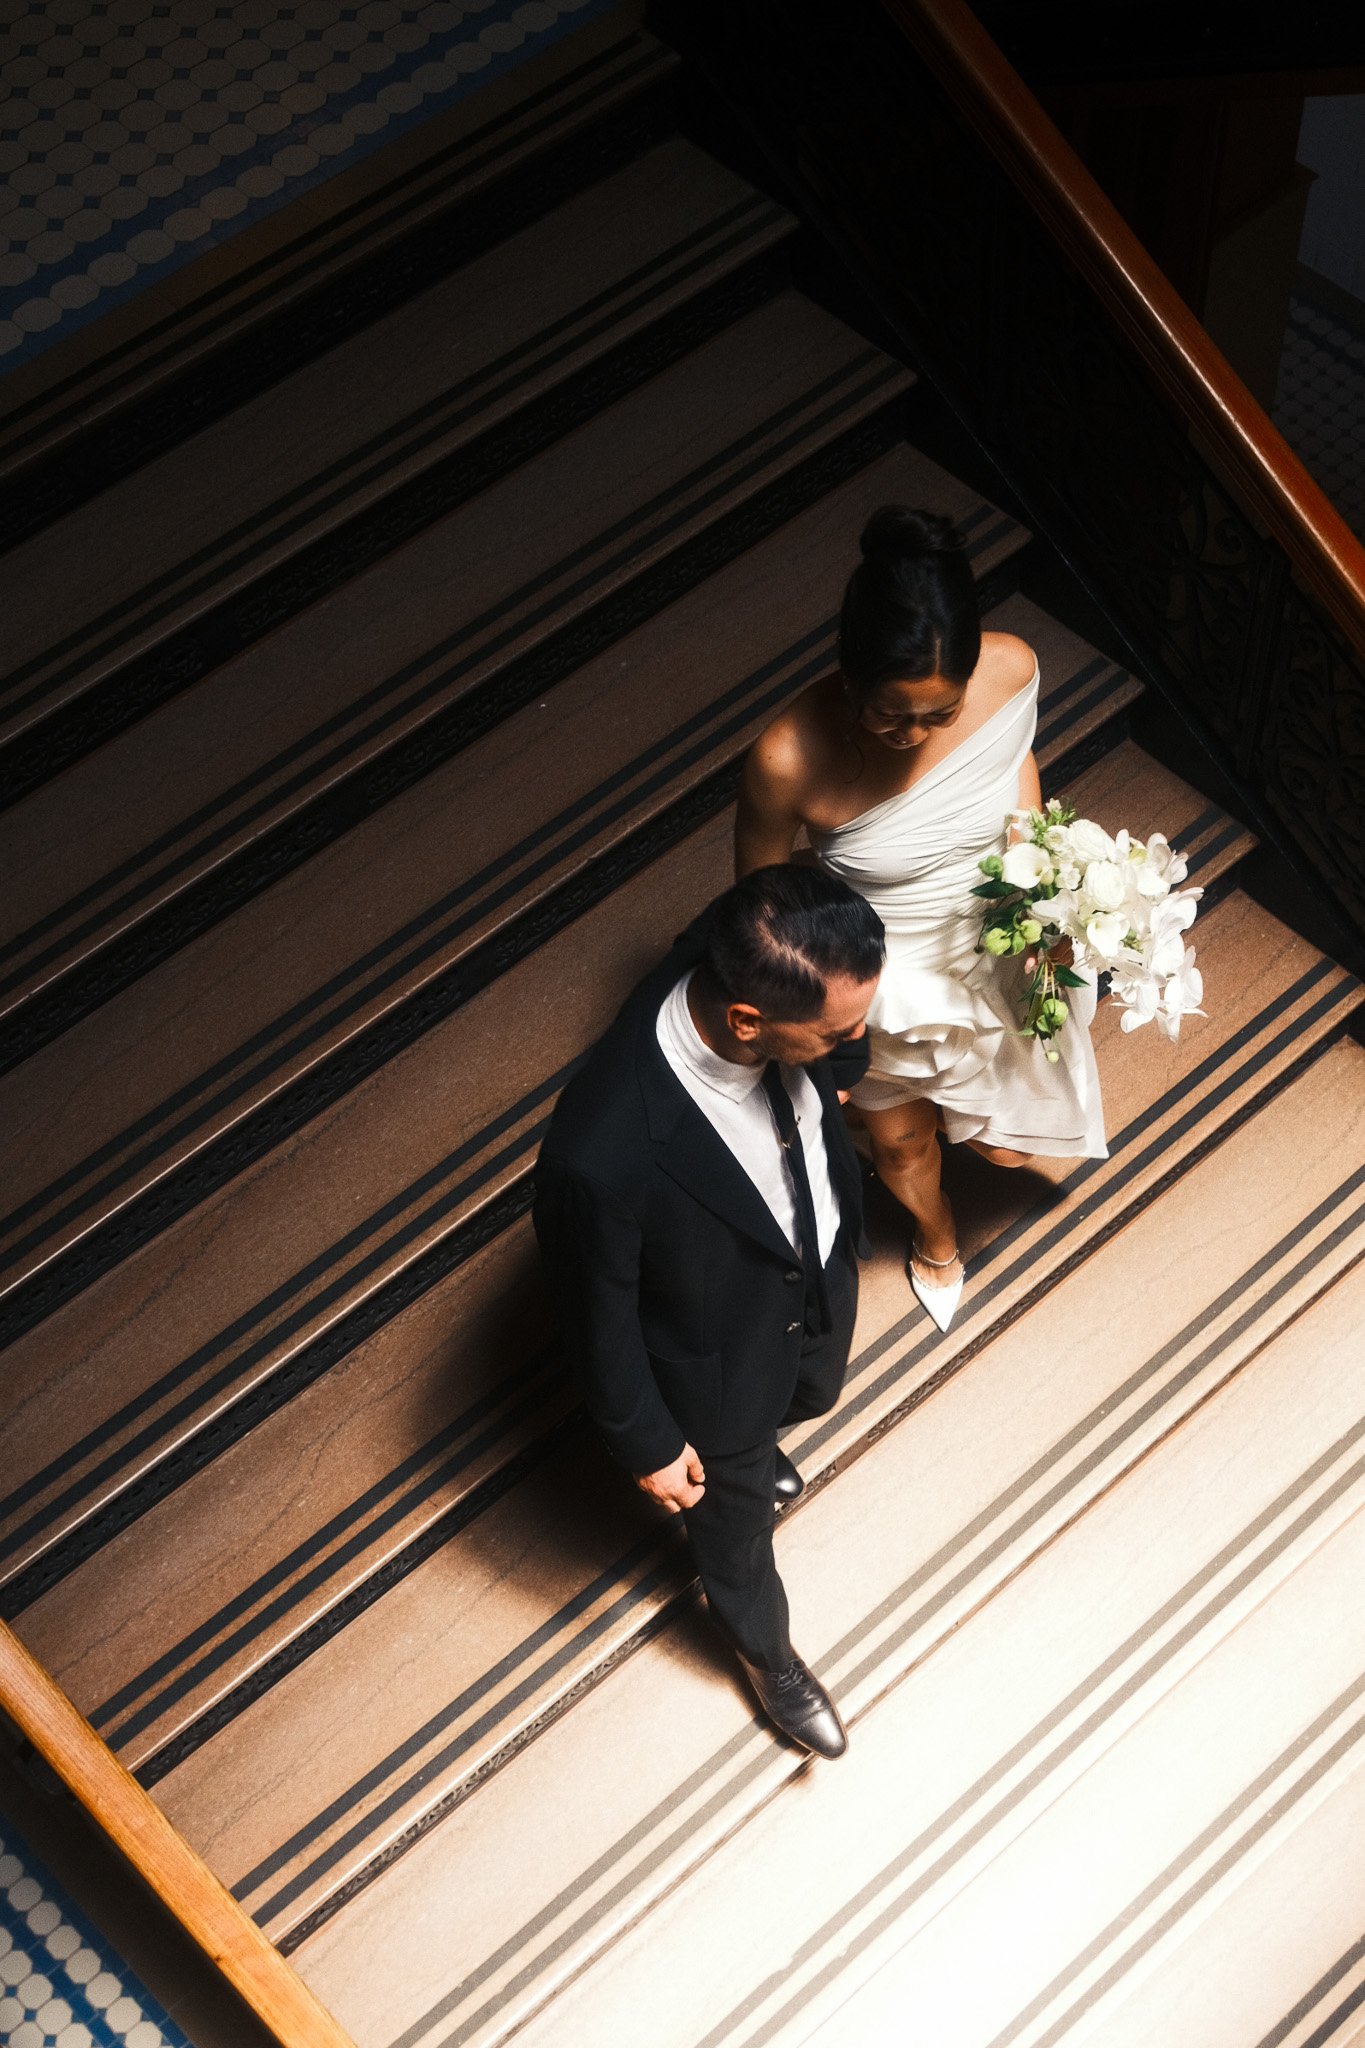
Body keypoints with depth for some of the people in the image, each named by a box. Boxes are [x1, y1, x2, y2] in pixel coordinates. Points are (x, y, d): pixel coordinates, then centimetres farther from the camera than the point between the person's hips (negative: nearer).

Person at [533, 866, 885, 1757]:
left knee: (814, 1394, 38)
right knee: (738, 1522, 27)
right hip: (726, 1360, -5)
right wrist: (647, 1444, -9)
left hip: (822, 1273, 5)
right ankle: (765, 1649, 60)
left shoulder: (750, 959, -34)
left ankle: (758, 1445, 74)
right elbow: (600, 1314, -25)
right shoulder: (603, 1156, -48)